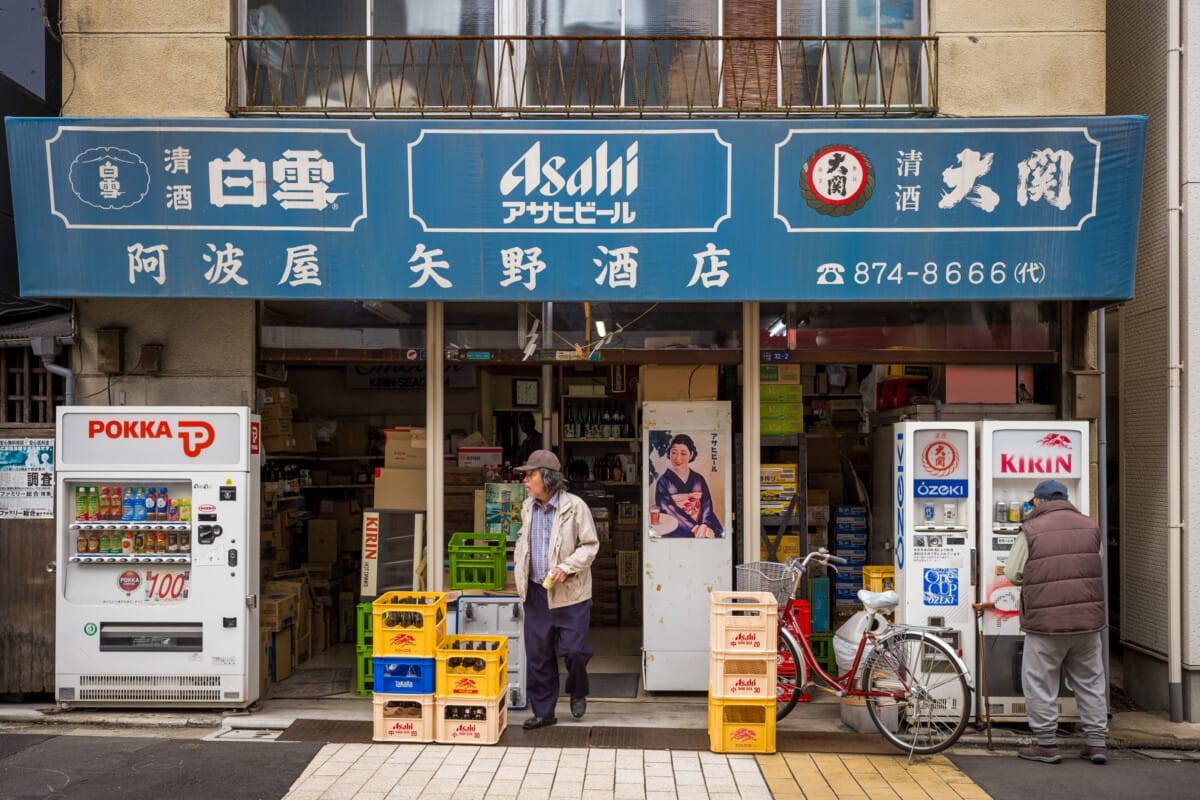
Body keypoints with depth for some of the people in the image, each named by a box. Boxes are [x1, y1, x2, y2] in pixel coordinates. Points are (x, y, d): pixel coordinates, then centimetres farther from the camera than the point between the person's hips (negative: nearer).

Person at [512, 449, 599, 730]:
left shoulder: (575, 506, -11)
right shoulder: (528, 507, 7)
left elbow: (590, 545, -8)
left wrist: (567, 567, -19)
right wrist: (519, 565, 10)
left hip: (570, 592, -5)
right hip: (536, 592, 5)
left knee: (574, 649, -6)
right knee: (537, 654, 6)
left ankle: (578, 693, 25)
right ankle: (543, 711, 18)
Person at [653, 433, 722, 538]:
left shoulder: (699, 480, 13)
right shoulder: (663, 481, 4)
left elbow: (707, 506, 5)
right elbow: (668, 510, -5)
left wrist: (705, 525, -16)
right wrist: (695, 528, -16)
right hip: (676, 533, -3)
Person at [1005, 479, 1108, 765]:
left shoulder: (1032, 530, -9)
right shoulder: (1090, 526, 5)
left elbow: (1012, 573, -4)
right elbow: (1091, 564, 16)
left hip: (1046, 622, -5)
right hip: (1088, 619, 5)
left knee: (1039, 683, 7)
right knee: (1090, 681, 15)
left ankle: (1046, 744, 10)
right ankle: (1097, 743, 18)